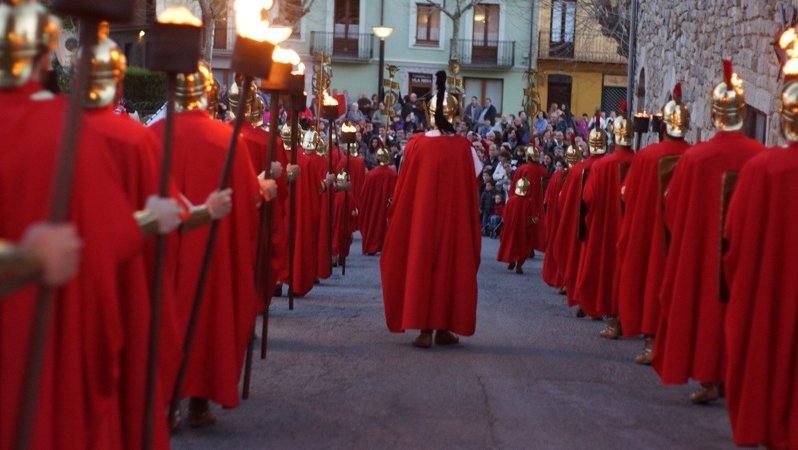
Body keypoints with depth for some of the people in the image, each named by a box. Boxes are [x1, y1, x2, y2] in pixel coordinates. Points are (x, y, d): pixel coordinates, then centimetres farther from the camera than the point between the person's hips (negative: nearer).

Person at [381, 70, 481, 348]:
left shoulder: (417, 144, -8)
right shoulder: (462, 146, -7)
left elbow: (404, 185, -2)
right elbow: (470, 187, -1)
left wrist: (395, 214, 11)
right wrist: (470, 221, 11)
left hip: (421, 216, -1)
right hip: (455, 218, 1)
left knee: (422, 263, 7)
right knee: (450, 264, 11)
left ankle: (425, 329, 2)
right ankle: (444, 327, 14)